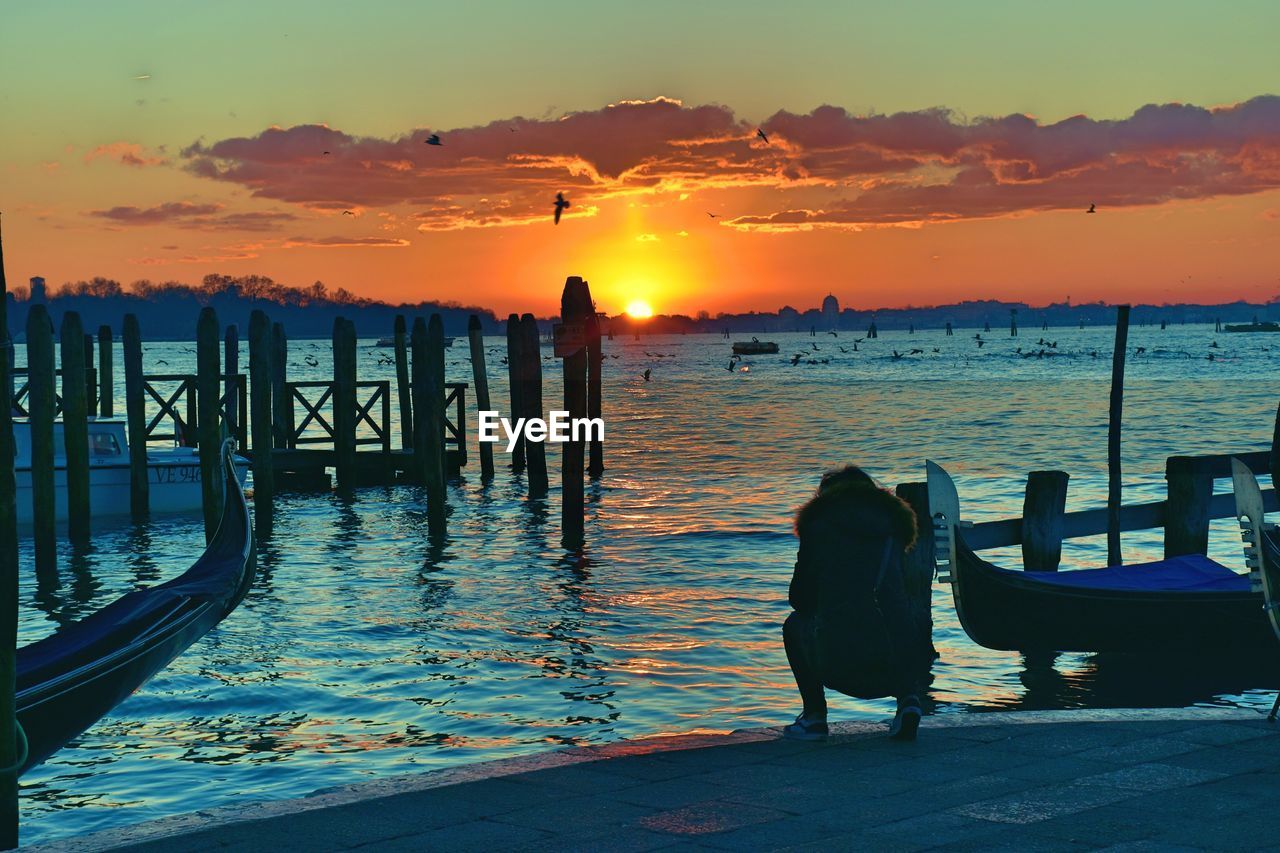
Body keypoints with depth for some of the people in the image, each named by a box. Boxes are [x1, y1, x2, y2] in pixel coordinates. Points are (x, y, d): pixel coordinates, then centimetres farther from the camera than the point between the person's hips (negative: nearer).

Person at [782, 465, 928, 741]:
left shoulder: (820, 524, 10)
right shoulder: (892, 524, 20)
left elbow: (799, 598, 15)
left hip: (841, 664, -3)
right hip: (900, 663, 3)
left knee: (795, 625, 29)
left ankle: (814, 715, 19)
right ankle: (907, 698, 10)